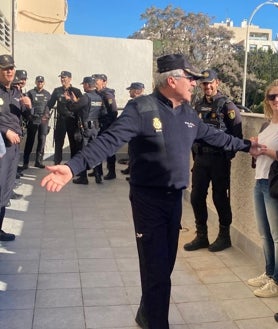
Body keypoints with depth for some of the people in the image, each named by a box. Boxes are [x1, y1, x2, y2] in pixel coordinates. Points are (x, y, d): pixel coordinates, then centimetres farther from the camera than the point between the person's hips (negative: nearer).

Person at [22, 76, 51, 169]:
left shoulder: (47, 94, 13)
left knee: (42, 140, -2)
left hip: (44, 120, 2)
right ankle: (25, 162, 4)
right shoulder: (30, 93, 6)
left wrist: (47, 115, -4)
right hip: (33, 119, -2)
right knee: (30, 140, 0)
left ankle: (39, 161, 5)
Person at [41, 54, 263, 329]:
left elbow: (213, 135, 22)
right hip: (148, 198, -7)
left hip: (175, 197, 7)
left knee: (165, 265, 17)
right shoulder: (141, 108, -16)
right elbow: (110, 140, -25)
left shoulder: (188, 113, 7)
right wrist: (73, 166, -38)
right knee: (156, 268, -1)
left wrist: (246, 146, 30)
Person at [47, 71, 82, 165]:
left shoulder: (76, 91, 2)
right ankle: (57, 163, 13)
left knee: (74, 143, 4)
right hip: (60, 120, 2)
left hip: (72, 120, -2)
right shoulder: (57, 91, 9)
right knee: (58, 142, 5)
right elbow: (50, 103, 6)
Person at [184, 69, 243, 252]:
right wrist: (194, 151, 8)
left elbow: (237, 134, -11)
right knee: (196, 197, 7)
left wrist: (228, 154, -11)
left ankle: (224, 236, 21)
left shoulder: (226, 105, -8)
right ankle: (201, 236, 21)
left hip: (219, 159, -6)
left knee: (220, 197, 4)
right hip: (200, 158, 6)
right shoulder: (199, 106, 11)